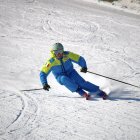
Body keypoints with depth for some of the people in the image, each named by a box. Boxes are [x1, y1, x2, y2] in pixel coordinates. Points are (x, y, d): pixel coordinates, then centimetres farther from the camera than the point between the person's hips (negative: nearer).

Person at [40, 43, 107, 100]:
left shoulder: (67, 55, -13)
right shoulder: (51, 61, -17)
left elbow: (80, 59, -10)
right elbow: (43, 73, -14)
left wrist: (84, 66, -29)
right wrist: (44, 83, -29)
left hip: (71, 73, 1)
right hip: (60, 77, -1)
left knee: (81, 82, -22)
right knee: (64, 79, -36)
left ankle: (99, 92, -14)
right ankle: (81, 92, -38)